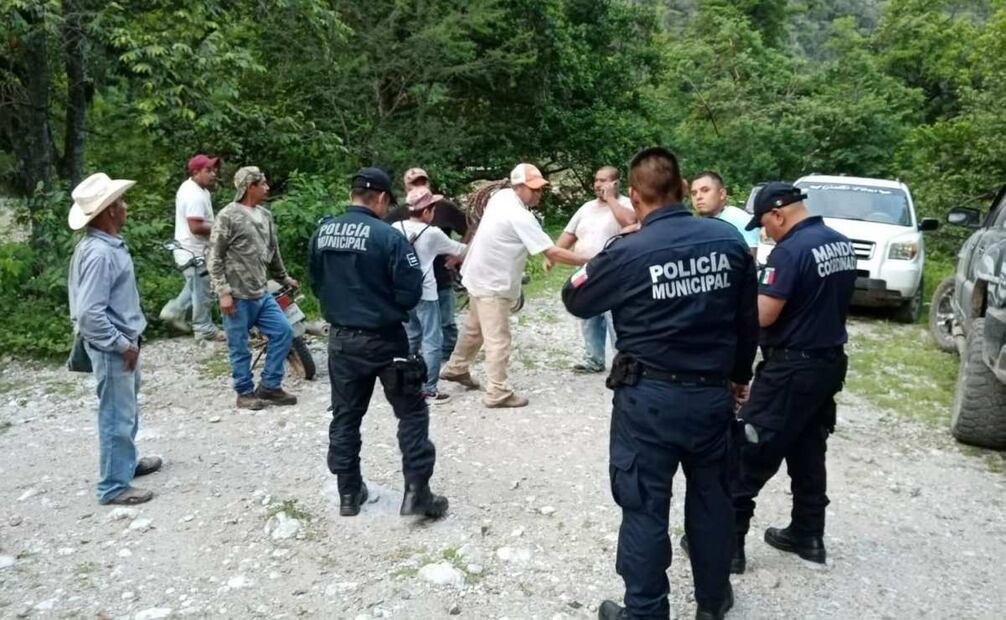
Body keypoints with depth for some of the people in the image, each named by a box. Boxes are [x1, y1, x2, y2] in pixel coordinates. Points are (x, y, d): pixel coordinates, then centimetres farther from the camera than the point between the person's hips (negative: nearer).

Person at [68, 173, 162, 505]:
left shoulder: (109, 244, 6)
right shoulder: (99, 253, -25)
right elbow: (89, 313, -28)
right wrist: (122, 345, -19)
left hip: (123, 342, 10)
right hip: (113, 349, -10)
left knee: (127, 411, 23)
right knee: (117, 416, 2)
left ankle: (126, 462, 40)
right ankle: (114, 485, 13)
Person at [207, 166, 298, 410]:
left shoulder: (265, 215, 10)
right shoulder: (228, 216, -11)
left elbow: (273, 251, 22)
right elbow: (214, 257, -12)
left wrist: (284, 278, 29)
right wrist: (223, 292, -17)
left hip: (261, 293, 7)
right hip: (237, 296, -7)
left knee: (283, 331, 6)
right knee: (240, 348, 3)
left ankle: (269, 386, 17)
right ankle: (245, 393, 19)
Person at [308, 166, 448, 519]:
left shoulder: (322, 233, 0)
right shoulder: (388, 236, -18)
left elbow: (316, 284, 11)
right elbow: (411, 293, -16)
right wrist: (388, 304, 4)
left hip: (340, 338, 5)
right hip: (383, 339, -5)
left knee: (345, 416, 16)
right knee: (411, 412, 7)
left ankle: (349, 493, 24)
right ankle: (416, 491, 5)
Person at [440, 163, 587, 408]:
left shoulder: (501, 196, 0)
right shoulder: (520, 218, -28)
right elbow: (552, 252, -29)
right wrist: (588, 261, -24)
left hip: (480, 275, 10)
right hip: (492, 284, -10)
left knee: (474, 328, 25)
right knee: (498, 339, -3)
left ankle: (456, 368, 40)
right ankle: (498, 393, 3)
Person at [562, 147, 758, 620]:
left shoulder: (628, 253, -16)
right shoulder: (730, 241, -3)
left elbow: (575, 300, 0)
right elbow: (748, 320, 7)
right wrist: (739, 375, 22)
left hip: (649, 398, -4)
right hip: (713, 392, 5)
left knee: (645, 506, 8)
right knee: (711, 495, 20)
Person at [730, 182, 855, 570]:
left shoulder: (790, 251, -20)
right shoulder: (841, 244, 8)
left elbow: (762, 316, -21)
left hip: (792, 367, -9)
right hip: (830, 361, 9)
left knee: (751, 451, -1)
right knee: (808, 452, 17)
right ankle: (808, 535, 25)